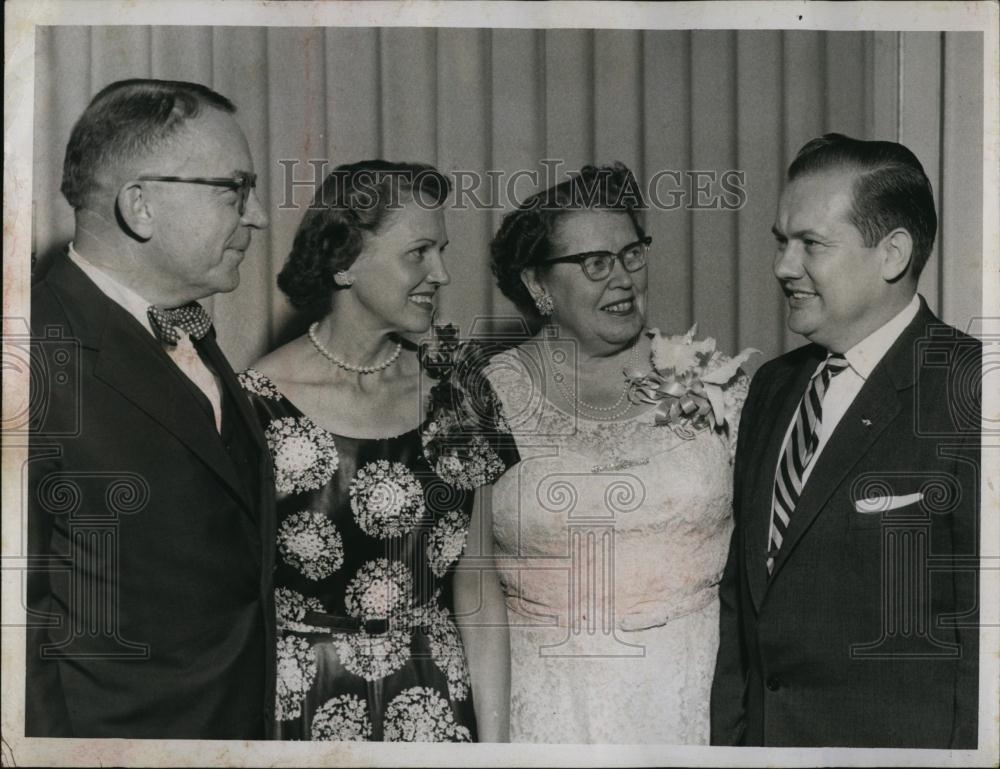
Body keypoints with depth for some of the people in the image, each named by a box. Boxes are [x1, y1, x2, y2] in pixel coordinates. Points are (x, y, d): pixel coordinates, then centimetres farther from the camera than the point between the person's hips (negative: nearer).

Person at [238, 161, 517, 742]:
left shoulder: (455, 394, 0)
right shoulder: (255, 405, -11)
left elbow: (479, 586, 2)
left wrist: (496, 741, -2)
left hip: (438, 708, 3)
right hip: (299, 708, -3)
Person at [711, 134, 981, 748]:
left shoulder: (967, 390, -15)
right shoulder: (773, 388, 8)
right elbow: (741, 591, 10)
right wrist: (728, 736, 7)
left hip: (902, 742, -6)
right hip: (759, 732, 6)